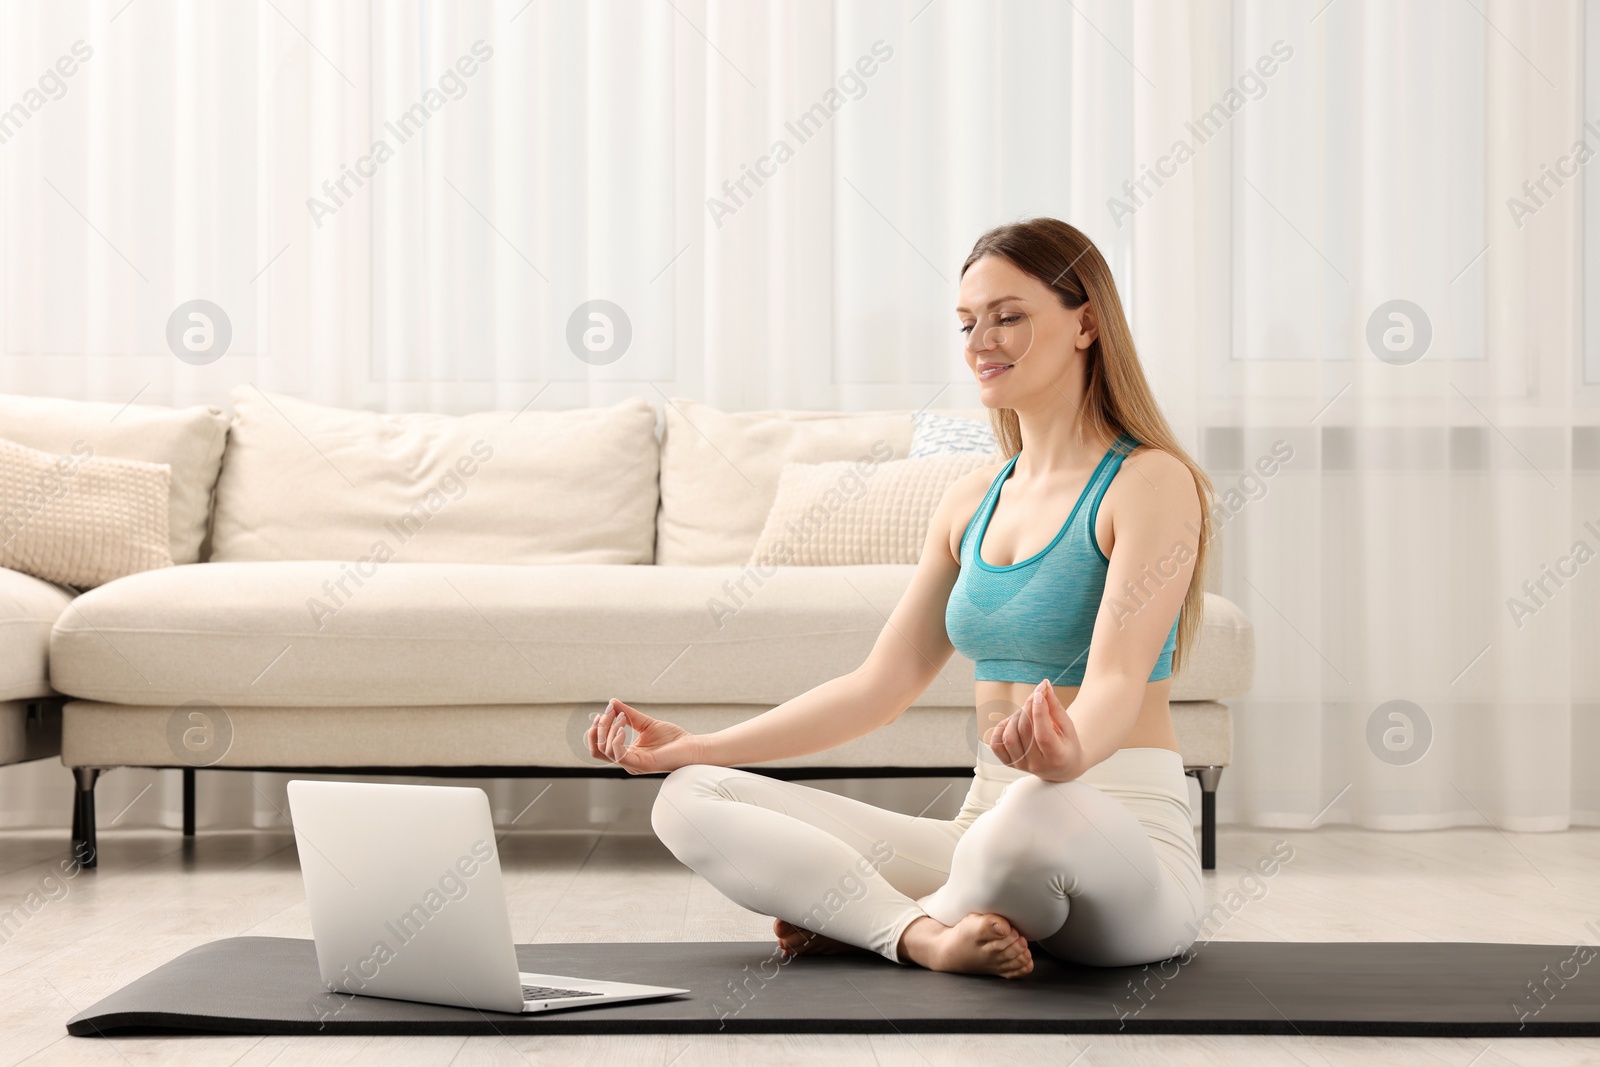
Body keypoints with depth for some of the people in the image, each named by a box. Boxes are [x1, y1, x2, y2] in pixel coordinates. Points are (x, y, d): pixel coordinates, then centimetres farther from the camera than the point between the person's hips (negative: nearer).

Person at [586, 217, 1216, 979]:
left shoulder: (1151, 483, -6)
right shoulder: (972, 502, 15)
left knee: (1044, 810, -44)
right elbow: (880, 685, 16)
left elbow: (1118, 681, -20)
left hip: (1129, 837, -6)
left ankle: (862, 920, -14)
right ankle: (929, 936, -25)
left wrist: (1069, 750, -44)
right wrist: (696, 747, 10)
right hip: (991, 825, 7)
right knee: (690, 800, -6)